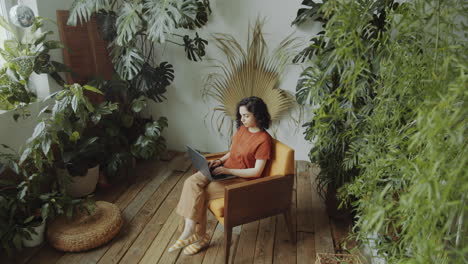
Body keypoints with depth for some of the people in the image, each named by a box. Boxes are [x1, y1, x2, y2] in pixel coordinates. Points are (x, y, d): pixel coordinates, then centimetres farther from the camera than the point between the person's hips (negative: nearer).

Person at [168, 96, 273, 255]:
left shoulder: (264, 140, -17)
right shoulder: (242, 129, 6)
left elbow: (257, 172, -19)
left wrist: (227, 170, -21)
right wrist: (220, 161, -2)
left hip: (241, 179, -7)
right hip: (225, 171, 7)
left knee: (200, 195, -19)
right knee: (191, 183, -17)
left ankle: (199, 236, 0)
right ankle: (189, 231, -15)